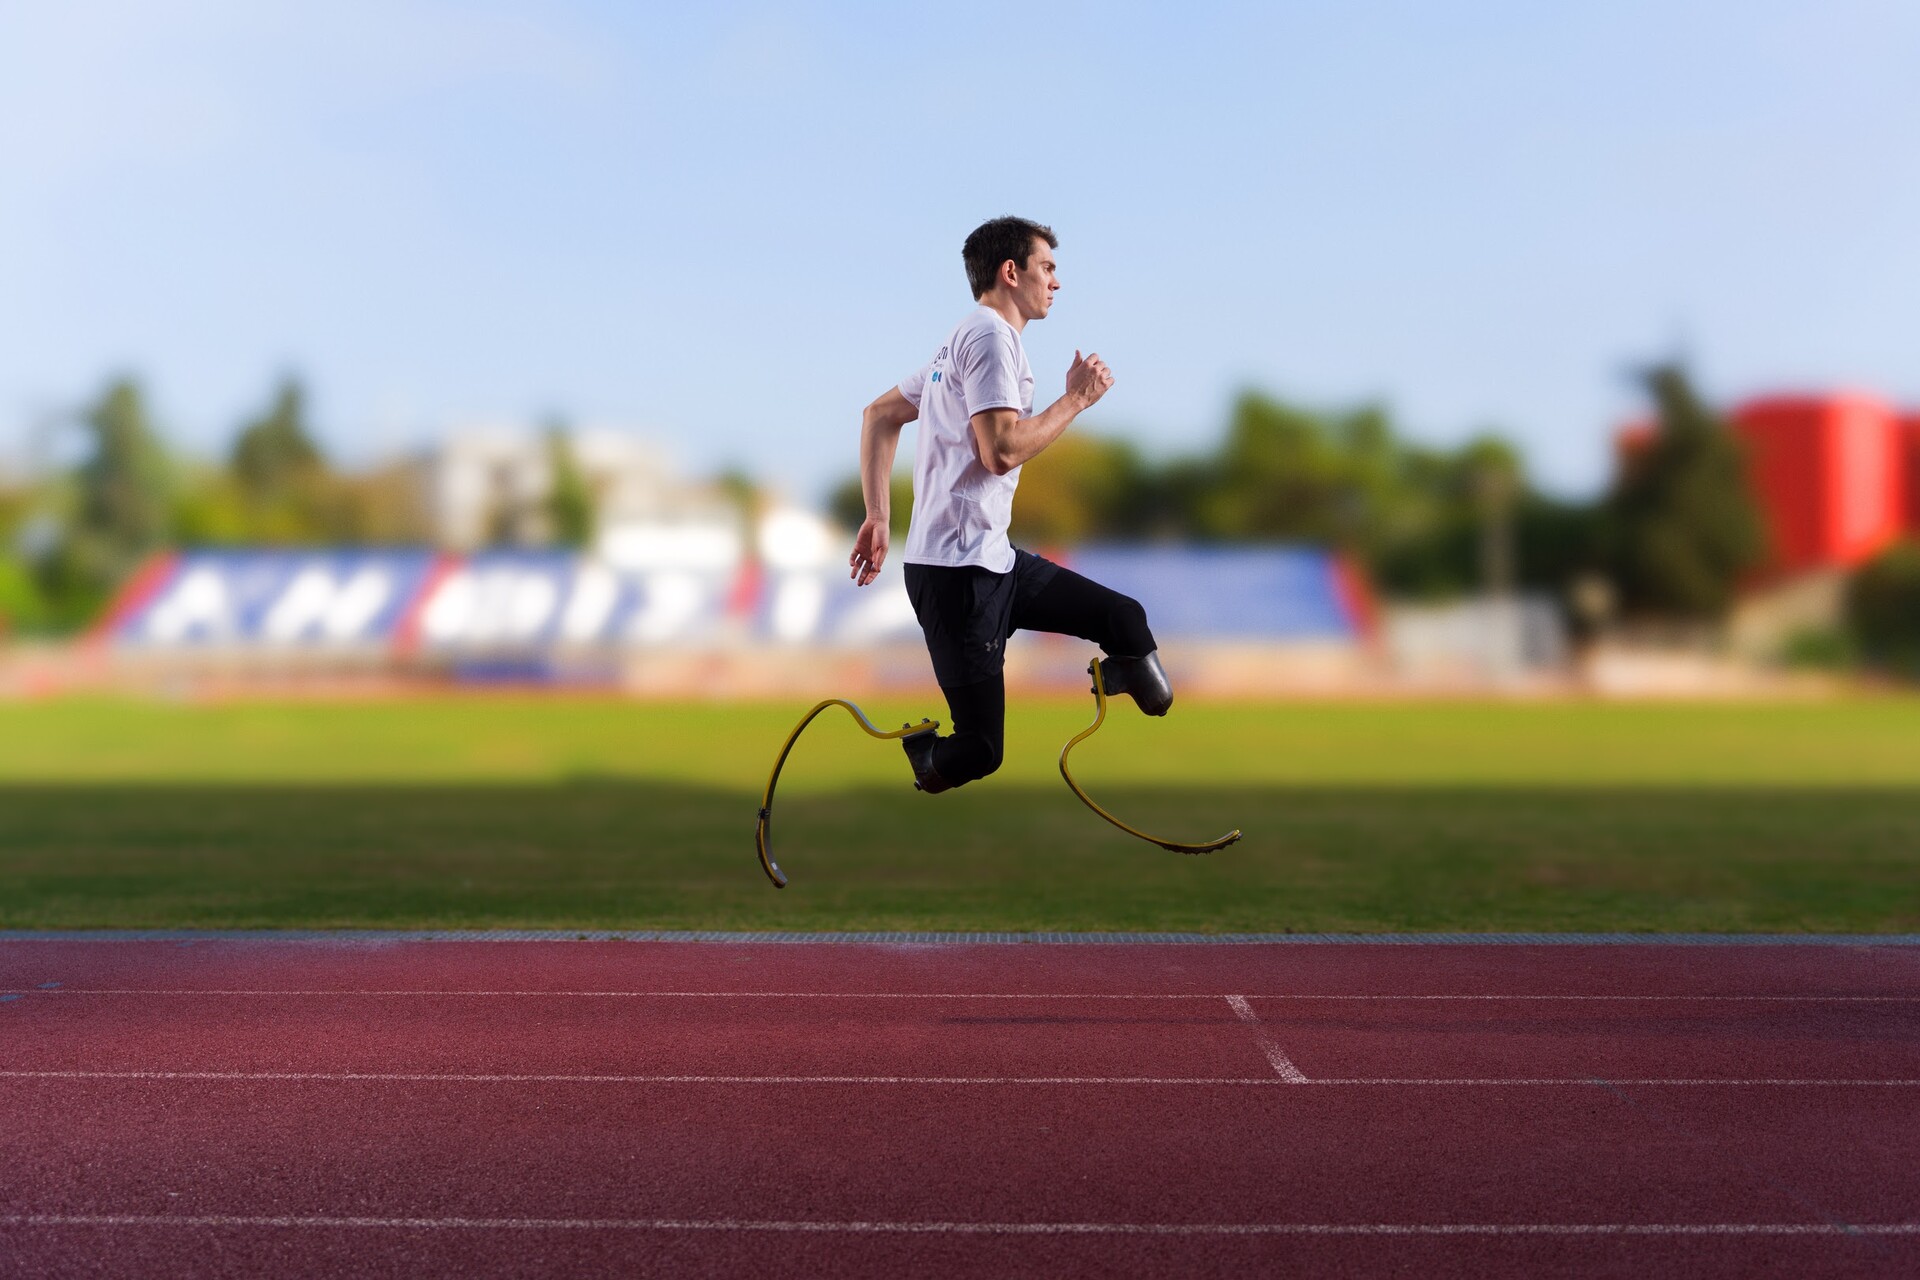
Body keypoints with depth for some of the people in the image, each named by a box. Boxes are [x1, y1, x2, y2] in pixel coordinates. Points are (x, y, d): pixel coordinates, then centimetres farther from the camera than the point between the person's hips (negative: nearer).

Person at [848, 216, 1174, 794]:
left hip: (994, 561, 11)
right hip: (958, 571, -11)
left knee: (1124, 618, 6)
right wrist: (1076, 399, -10)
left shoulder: (964, 338, 21)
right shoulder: (991, 335, -11)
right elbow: (1002, 450, -23)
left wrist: (879, 517, 18)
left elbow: (879, 415, 23)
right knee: (977, 751, -9)